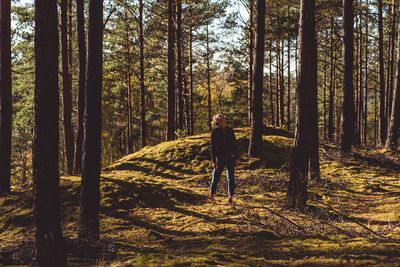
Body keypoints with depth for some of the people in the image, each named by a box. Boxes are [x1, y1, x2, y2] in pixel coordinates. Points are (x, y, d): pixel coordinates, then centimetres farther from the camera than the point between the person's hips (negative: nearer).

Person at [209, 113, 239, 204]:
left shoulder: (230, 130, 6)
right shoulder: (215, 132, -6)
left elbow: (235, 144, 11)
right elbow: (213, 147, -7)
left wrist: (236, 157, 8)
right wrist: (214, 161, -10)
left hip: (230, 158, 4)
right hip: (220, 158, -4)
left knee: (231, 178, 3)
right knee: (216, 177, 7)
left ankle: (230, 198, 8)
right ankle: (211, 195, 24)